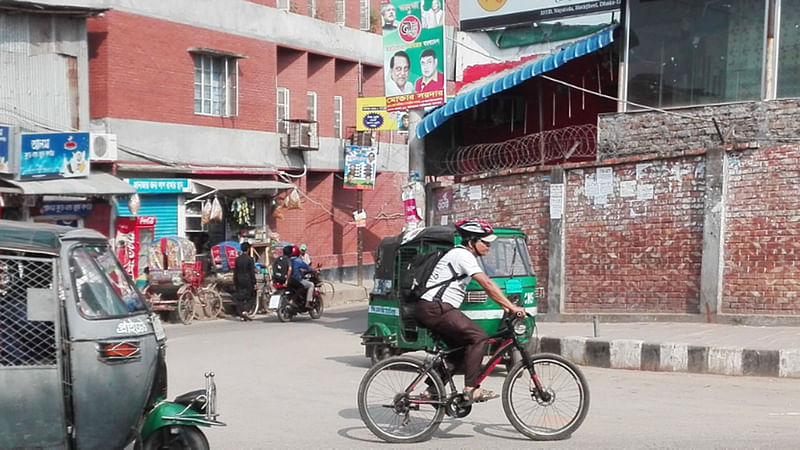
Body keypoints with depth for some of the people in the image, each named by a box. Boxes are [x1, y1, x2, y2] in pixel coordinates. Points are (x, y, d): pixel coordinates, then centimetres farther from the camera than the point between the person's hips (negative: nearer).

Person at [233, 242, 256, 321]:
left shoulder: (237, 259, 5)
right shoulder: (250, 259, -9)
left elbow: (235, 271, 9)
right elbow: (252, 272, -9)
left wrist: (235, 282, 15)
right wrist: (254, 283, -5)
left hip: (239, 281, 4)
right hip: (248, 281, -4)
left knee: (240, 298, 7)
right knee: (249, 298, 5)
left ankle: (241, 316, 8)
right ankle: (245, 311, -13)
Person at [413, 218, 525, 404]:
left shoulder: (467, 256, 20)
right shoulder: (462, 255, -12)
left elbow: (486, 287, 20)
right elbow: (487, 284, -20)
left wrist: (505, 306, 10)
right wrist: (512, 307, -19)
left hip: (436, 309, 11)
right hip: (435, 309, -11)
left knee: (461, 347, 14)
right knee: (478, 337, -16)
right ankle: (471, 389, -16)